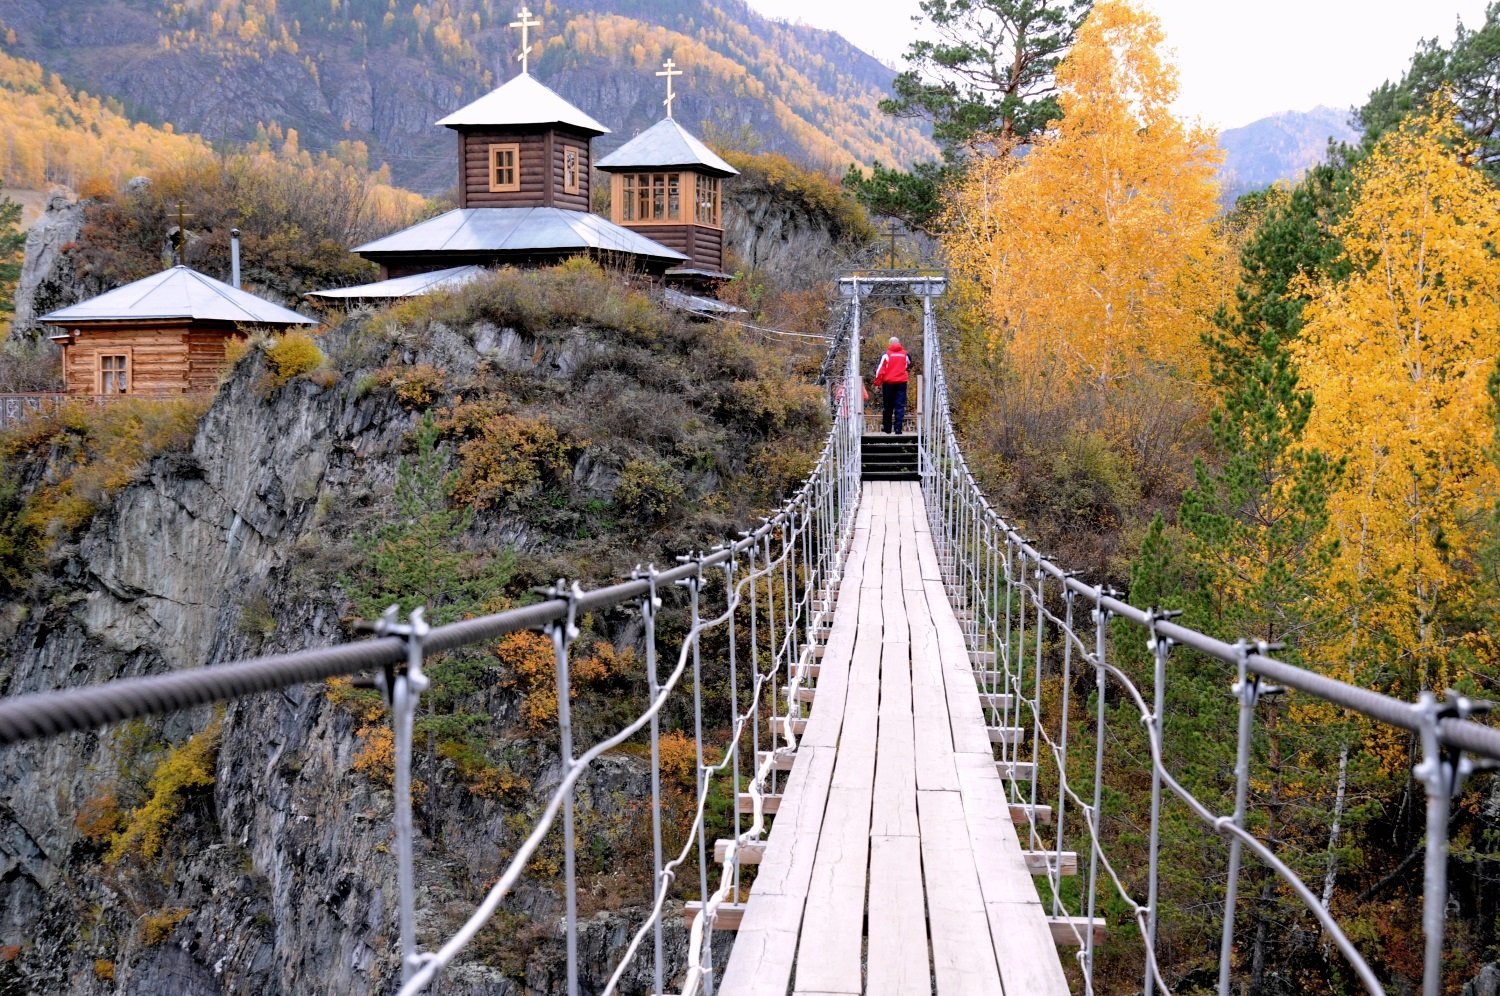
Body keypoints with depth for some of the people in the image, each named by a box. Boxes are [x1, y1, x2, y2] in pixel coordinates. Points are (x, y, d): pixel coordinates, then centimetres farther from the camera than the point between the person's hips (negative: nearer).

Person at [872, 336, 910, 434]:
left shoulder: (886, 354, -5)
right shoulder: (905, 354, 6)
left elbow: (880, 369, -7)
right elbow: (909, 364, 26)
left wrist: (877, 383, -2)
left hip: (888, 382, -1)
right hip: (901, 382, 1)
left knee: (887, 406, 8)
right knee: (900, 405, 1)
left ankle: (887, 429, 13)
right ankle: (899, 428, -9)